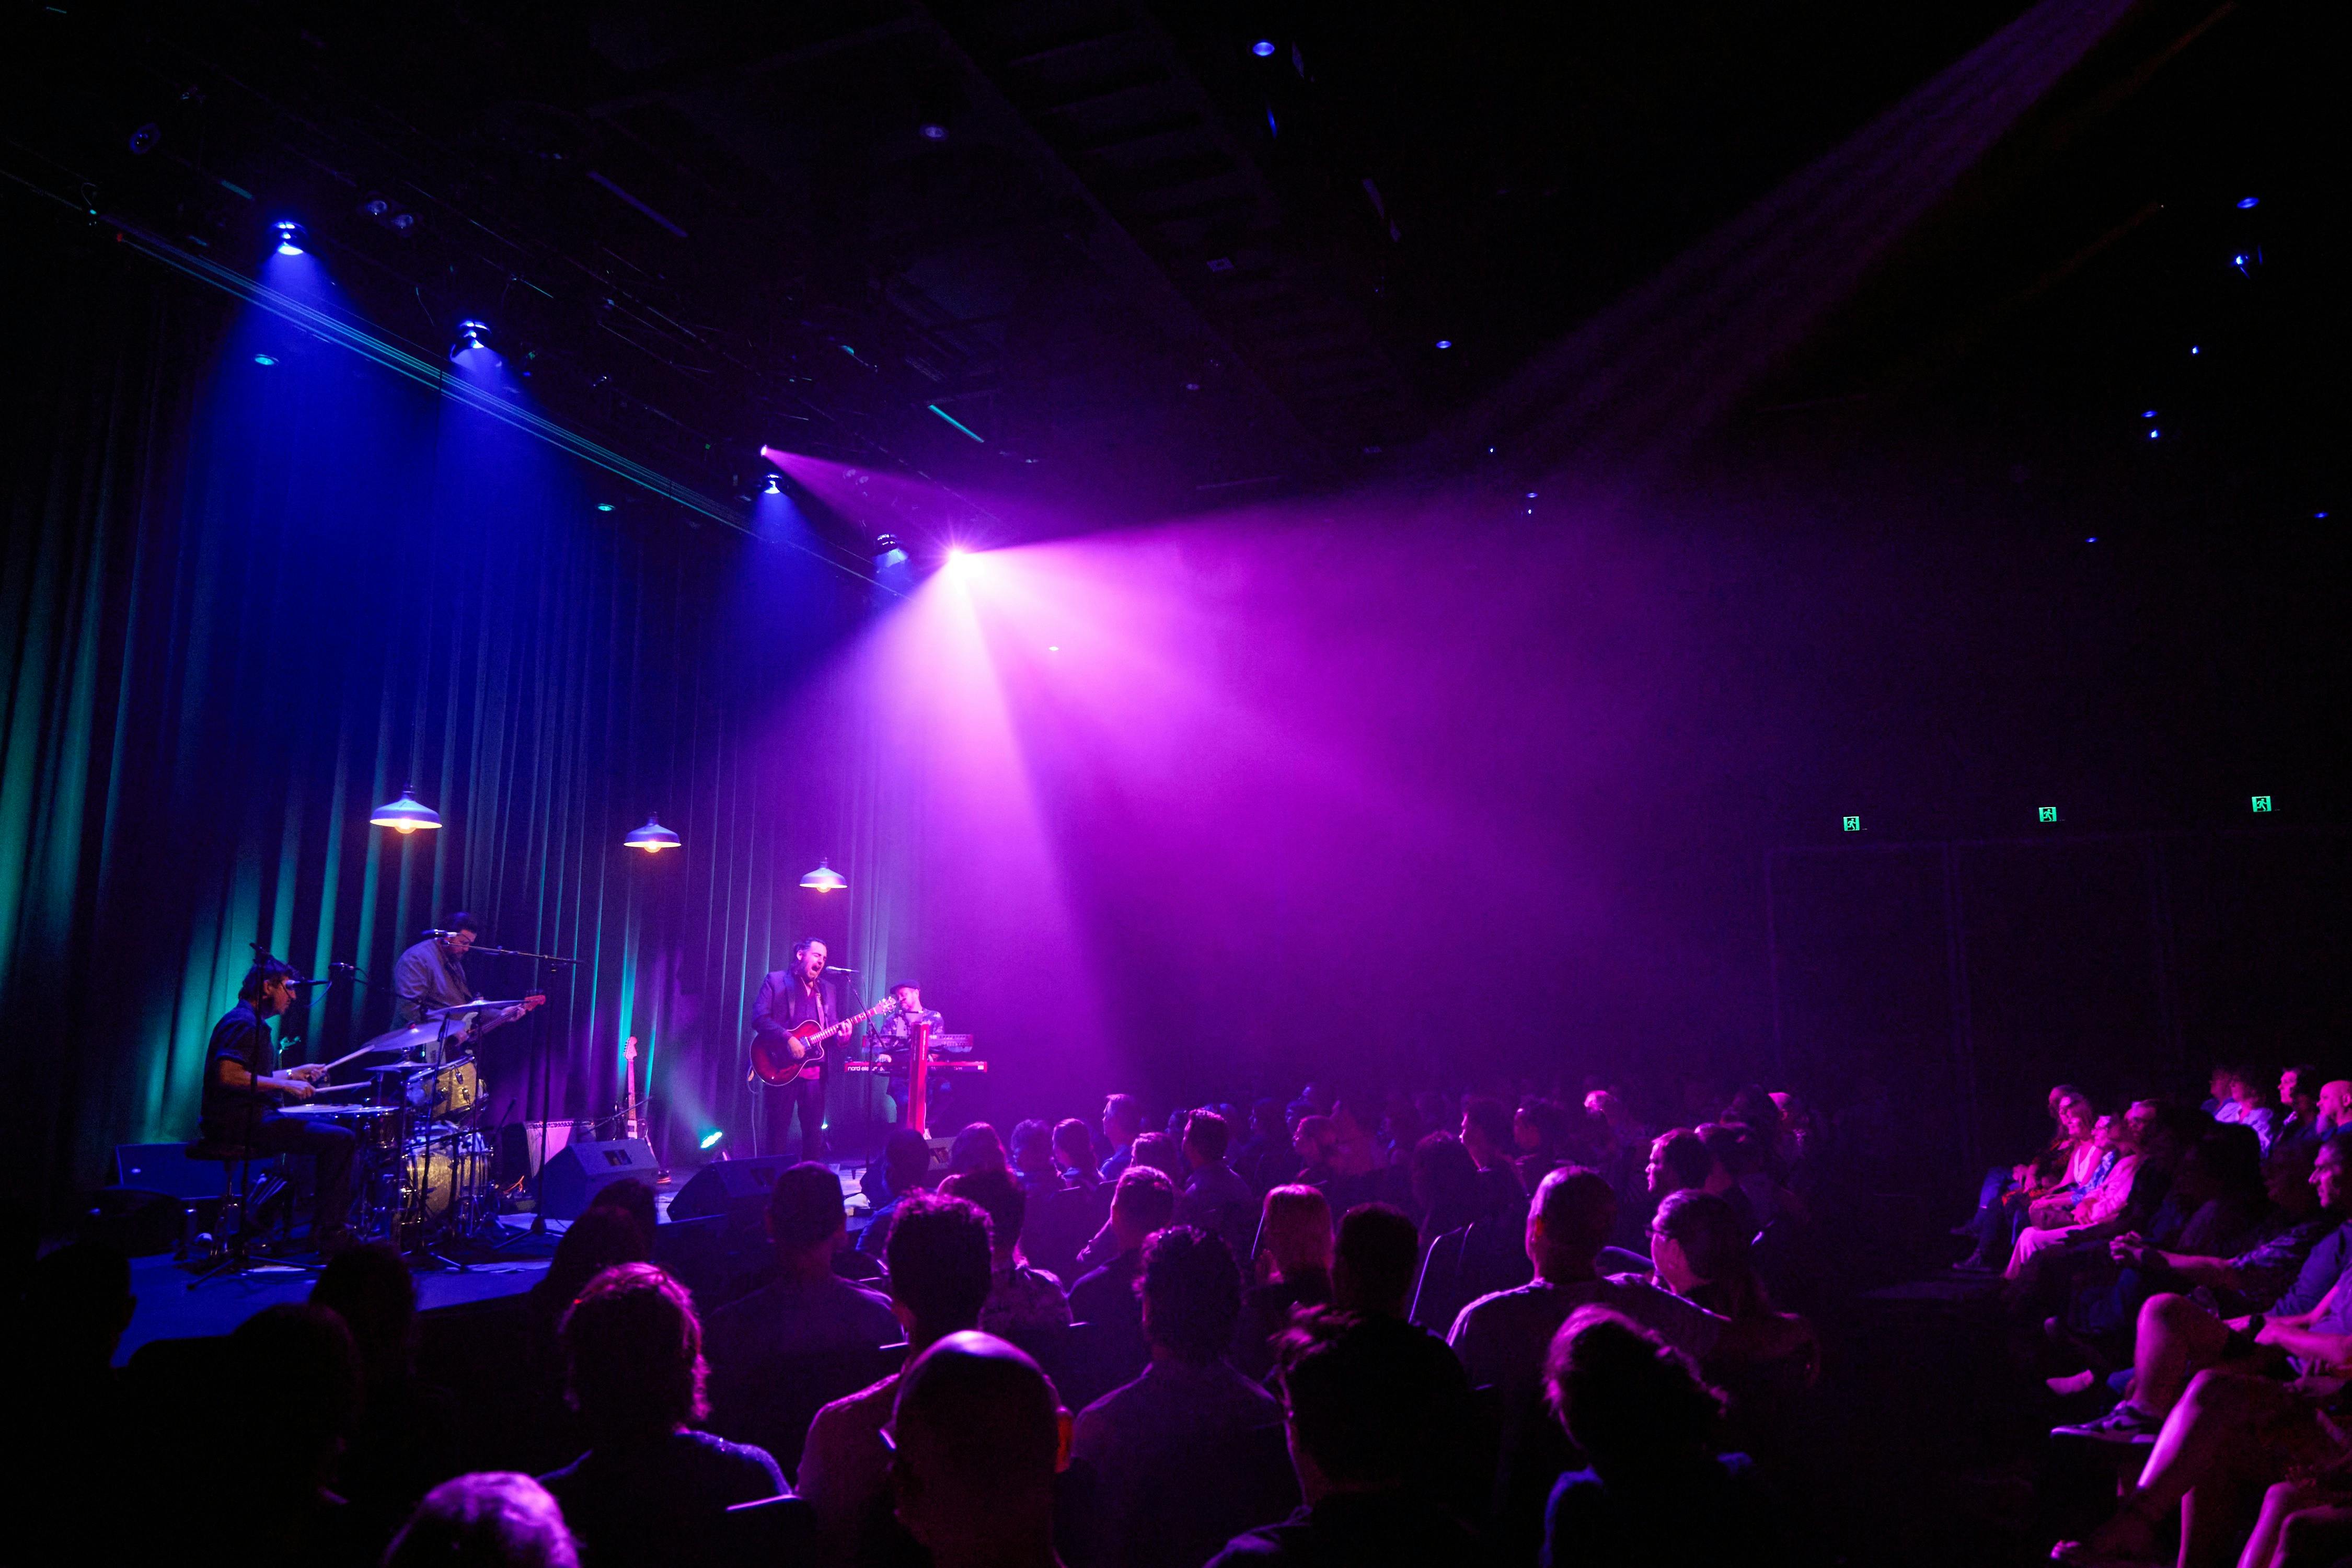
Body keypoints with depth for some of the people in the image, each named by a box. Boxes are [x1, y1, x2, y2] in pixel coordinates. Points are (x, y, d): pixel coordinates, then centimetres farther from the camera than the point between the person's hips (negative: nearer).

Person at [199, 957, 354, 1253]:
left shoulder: (253, 1023, 21)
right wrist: (285, 1085, -21)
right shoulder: (243, 1023, -13)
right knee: (341, 1139, -18)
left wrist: (294, 1074, 21)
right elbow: (228, 1075, -26)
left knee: (330, 1133, 23)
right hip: (239, 1124, -11)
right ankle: (331, 1236, -15)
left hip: (249, 1119, 11)